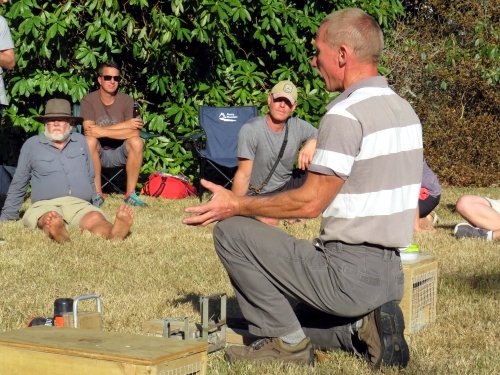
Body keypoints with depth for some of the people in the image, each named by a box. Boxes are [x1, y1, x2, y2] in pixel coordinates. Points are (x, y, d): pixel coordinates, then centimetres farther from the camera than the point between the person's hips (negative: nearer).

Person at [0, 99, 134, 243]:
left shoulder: (80, 141, 18)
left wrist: (95, 202, 28)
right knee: (50, 217, -39)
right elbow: (18, 185, 19)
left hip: (80, 205, 2)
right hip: (45, 206, -2)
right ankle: (57, 233, -73)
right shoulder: (32, 145, 11)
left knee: (96, 218, -34)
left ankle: (114, 233, -67)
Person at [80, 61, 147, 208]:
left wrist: (103, 132, -27)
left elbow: (134, 132, -18)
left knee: (136, 142, -28)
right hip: (98, 154, -1)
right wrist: (124, 125, -22)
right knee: (90, 140, -32)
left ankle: (130, 194, -18)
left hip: (120, 153, 1)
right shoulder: (88, 101, -9)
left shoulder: (127, 101, -6)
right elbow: (89, 131, -23)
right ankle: (97, 194, -24)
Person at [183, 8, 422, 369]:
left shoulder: (345, 114, -18)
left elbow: (310, 202, -18)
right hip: (391, 279, 9)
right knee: (290, 312, 33)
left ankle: (286, 340, 0)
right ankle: (362, 325, 7)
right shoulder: (405, 109, 10)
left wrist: (237, 205, -7)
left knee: (231, 231, -2)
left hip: (347, 273, -9)